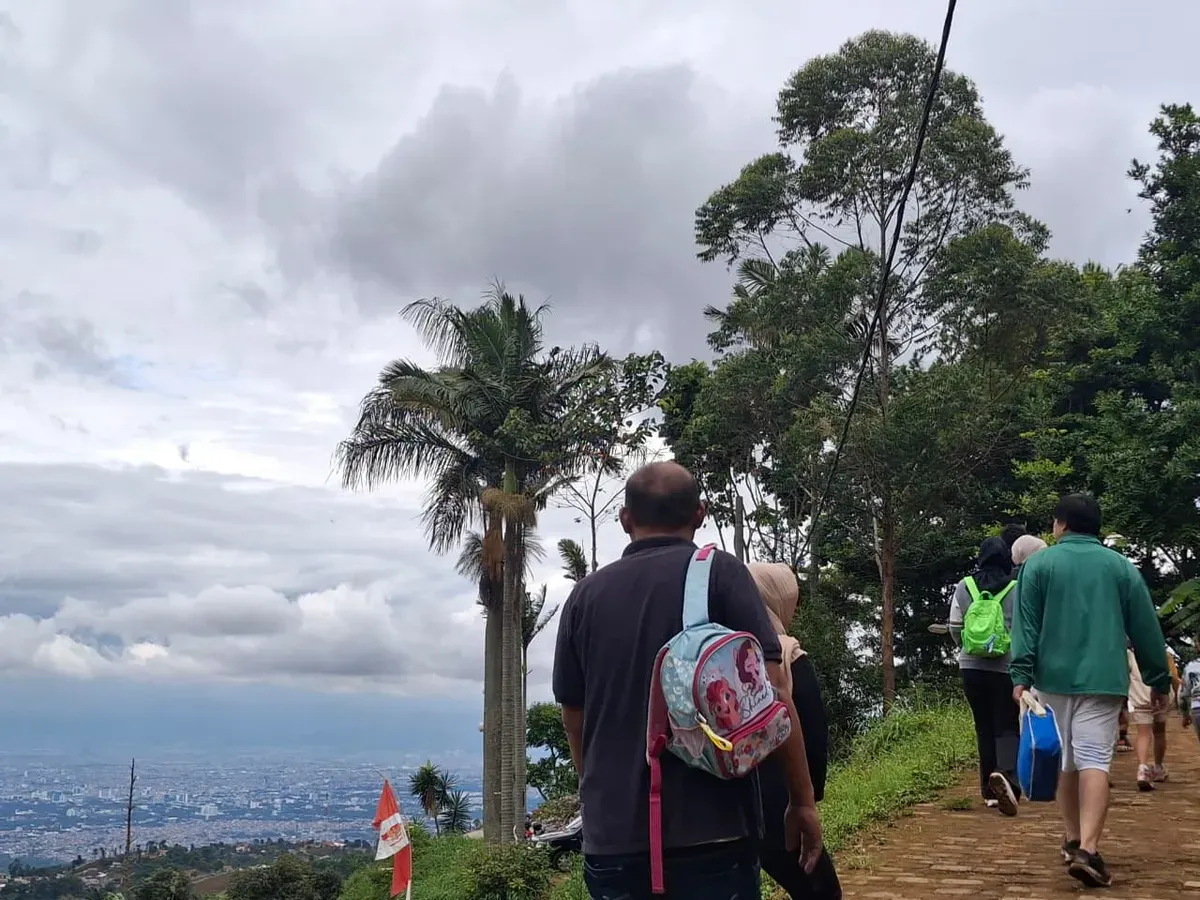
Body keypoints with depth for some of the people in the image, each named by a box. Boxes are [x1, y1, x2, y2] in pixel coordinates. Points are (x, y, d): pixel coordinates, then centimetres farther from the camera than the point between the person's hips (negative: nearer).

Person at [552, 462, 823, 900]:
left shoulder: (586, 595, 6)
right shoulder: (719, 572, -3)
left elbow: (575, 721, 13)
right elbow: (771, 695, -9)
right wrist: (802, 800, 1)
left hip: (612, 838, 3)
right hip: (713, 831, -3)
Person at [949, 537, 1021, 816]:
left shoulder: (964, 587, 1)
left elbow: (955, 626, 4)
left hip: (971, 667, 2)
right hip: (1007, 667, -2)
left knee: (984, 727, 13)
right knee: (1007, 727, 2)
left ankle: (990, 791, 17)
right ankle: (1006, 774, -25)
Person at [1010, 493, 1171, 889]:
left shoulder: (1039, 564, 3)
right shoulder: (1121, 566, 7)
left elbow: (1025, 625, -4)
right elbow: (1146, 628, 9)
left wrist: (1021, 675, -6)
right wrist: (1159, 679, 17)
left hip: (1054, 677, 1)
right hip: (1103, 679, -1)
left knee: (1066, 759, 15)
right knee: (1094, 760, -6)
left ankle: (1073, 841, 23)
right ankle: (1087, 849, -19)